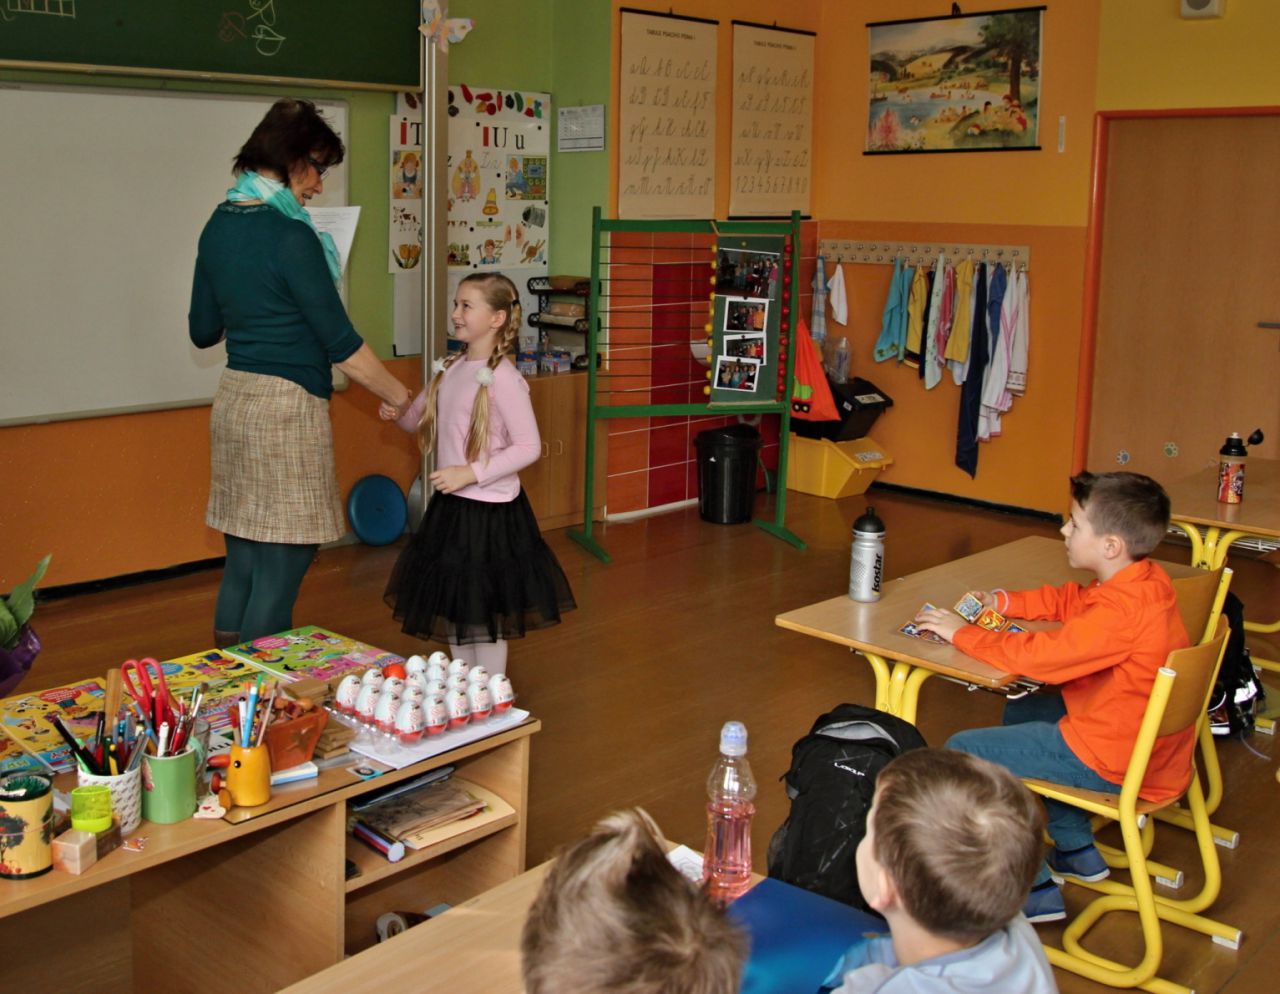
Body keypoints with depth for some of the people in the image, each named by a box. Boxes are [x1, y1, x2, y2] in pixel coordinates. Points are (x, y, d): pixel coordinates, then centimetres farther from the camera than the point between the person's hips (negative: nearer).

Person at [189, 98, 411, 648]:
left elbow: (203, 330, 17)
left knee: (244, 554, 15)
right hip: (286, 404, -9)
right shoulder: (290, 237, -15)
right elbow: (341, 342, -14)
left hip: (234, 398, 9)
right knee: (282, 563, -1)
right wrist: (400, 398, -4)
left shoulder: (219, 227, 9)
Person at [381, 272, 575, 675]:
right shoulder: (451, 368, 6)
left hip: (489, 509, -8)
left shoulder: (502, 378, -18)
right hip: (450, 504, 8)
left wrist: (471, 473, -25)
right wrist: (397, 412, -4)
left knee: (484, 616, 3)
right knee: (452, 607, 18)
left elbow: (529, 446, -20)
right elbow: (419, 420, 18)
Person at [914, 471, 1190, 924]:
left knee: (962, 752, -5)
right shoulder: (1146, 579, -1)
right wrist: (1003, 602, 3)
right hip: (1146, 743, 10)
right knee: (1021, 712, 29)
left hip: (1111, 762, -10)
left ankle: (1035, 889, 2)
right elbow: (1069, 600, 15)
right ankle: (1077, 851, 32)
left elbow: (1031, 655, -28)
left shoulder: (1122, 614, -30)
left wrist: (961, 632, -14)